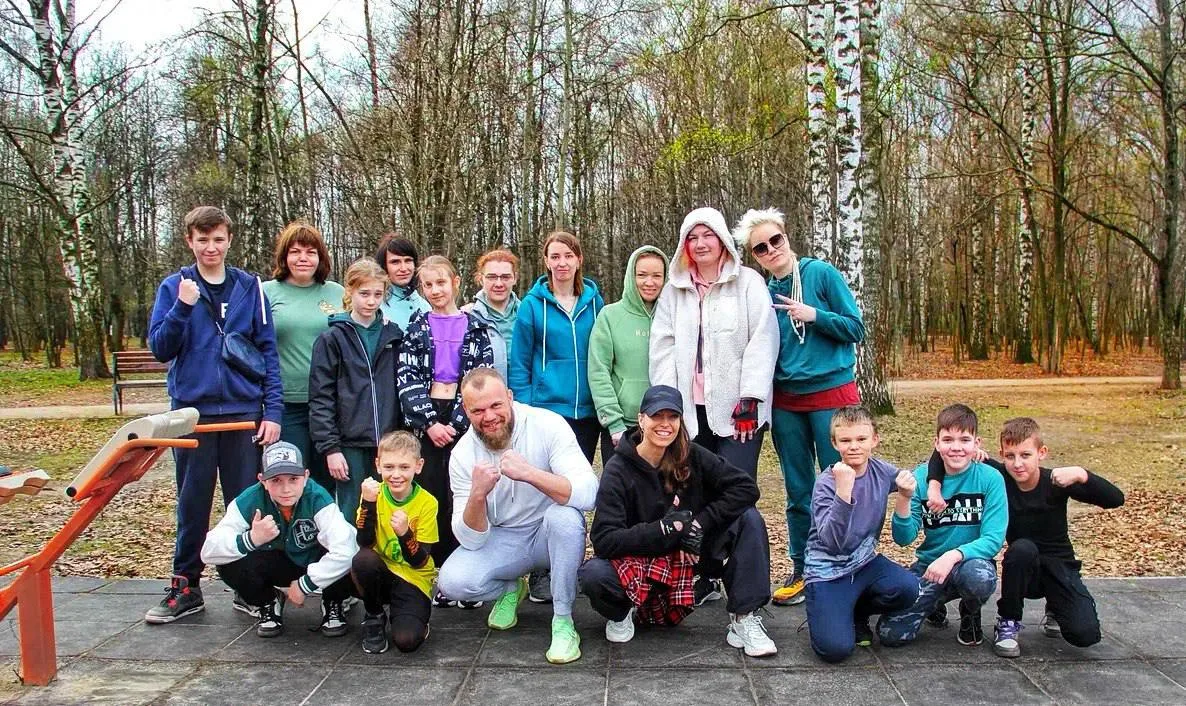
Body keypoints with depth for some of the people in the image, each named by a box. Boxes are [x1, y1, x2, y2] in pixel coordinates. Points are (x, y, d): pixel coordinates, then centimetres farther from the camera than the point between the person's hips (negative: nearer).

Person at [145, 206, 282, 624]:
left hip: (244, 412, 0)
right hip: (192, 410, 1)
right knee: (193, 504, 9)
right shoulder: (174, 288, 5)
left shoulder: (250, 287, 4)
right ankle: (185, 588, 21)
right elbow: (159, 349, 0)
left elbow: (268, 351, 2)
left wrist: (273, 410, -5)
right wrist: (183, 307, -16)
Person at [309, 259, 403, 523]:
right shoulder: (332, 339, -1)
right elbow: (320, 398, -4)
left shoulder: (393, 336, 9)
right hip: (350, 445, -3)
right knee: (352, 518, 3)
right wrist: (330, 447, -9)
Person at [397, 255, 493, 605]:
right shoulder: (416, 328, 9)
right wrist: (430, 422, -11)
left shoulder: (475, 328, 6)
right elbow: (407, 379, 0)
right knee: (432, 497, 1)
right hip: (426, 422, 1)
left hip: (463, 420, -1)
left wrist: (456, 423, -11)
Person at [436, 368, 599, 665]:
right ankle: (510, 589, 12)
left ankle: (563, 621, -16)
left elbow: (588, 494, -32)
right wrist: (477, 495, -33)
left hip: (550, 535, -2)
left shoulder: (547, 425, -21)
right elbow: (471, 540, -13)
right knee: (452, 581, -23)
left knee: (564, 516, -35)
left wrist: (529, 473, -44)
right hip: (502, 540, 2)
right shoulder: (463, 454, -12)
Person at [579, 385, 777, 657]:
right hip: (638, 561, -3)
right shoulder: (618, 470, -16)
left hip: (690, 556, 3)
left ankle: (743, 619, -13)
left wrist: (700, 523, -21)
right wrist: (664, 529, -33)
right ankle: (622, 612, 2)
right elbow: (604, 540, -24)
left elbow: (746, 487, -11)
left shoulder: (692, 457, -8)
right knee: (593, 575, -35)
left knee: (748, 518, -16)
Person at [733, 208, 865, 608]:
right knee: (798, 492, 11)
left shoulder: (821, 274, -5)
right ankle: (801, 572, 23)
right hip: (786, 402, 4)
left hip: (832, 394, -3)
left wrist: (814, 316, -17)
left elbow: (856, 328, -4)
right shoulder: (762, 294, 5)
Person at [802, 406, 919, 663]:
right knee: (836, 648, -23)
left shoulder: (881, 471, -2)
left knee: (908, 588, -24)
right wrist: (843, 490, -39)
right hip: (828, 570, -5)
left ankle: (857, 612, 6)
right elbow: (832, 543, -28)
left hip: (865, 561, 6)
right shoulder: (826, 482, -17)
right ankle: (828, 611, 13)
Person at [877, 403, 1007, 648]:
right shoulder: (921, 477, -6)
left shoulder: (990, 479, -11)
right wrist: (903, 498, -26)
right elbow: (904, 538, -9)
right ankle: (935, 604, 19)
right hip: (929, 565, 2)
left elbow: (993, 539, -16)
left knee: (980, 577, -38)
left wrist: (953, 556, -32)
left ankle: (971, 614, 0)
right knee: (890, 634, -15)